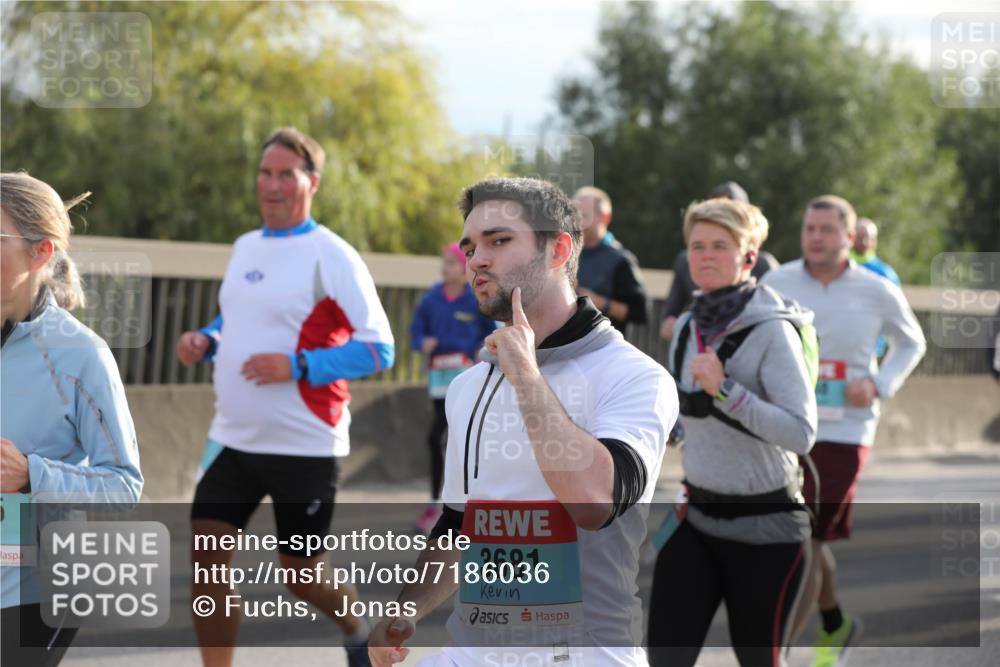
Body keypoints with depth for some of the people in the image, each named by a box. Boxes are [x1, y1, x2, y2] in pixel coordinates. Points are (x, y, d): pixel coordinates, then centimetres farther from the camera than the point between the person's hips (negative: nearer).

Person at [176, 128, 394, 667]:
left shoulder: (333, 258, -11)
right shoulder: (244, 247, 10)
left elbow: (378, 349, -14)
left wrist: (297, 366, -24)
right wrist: (205, 341, 4)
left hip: (305, 445, -6)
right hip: (233, 439, 6)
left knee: (300, 574, 7)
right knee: (206, 556, -7)